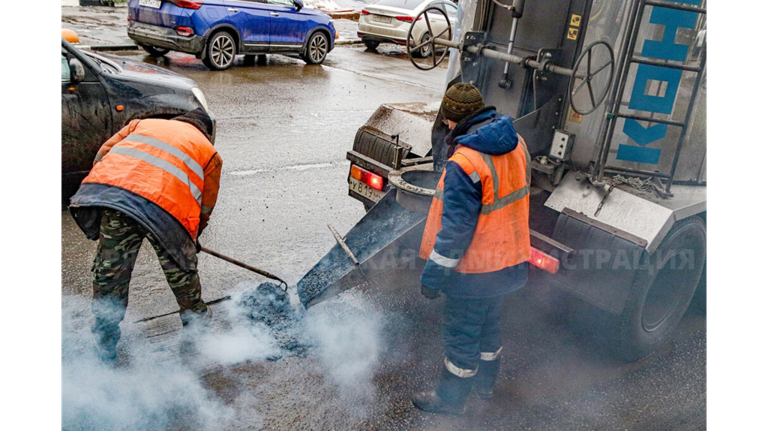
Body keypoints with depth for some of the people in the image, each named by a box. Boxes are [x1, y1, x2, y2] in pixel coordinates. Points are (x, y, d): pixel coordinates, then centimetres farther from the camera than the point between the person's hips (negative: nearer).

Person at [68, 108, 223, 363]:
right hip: (167, 206, -2)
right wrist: (192, 239, 41)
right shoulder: (209, 152, 26)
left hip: (110, 193, 3)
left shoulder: (142, 124, 33)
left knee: (109, 271, 15)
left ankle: (105, 351, 27)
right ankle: (197, 323, 35)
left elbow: (103, 154, 23)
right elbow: (205, 206, 27)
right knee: (181, 271, 18)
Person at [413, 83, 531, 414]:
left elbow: (455, 228, -27)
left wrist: (433, 275, -16)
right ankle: (486, 382, 48)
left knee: (461, 334, 12)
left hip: (476, 269, -8)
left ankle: (450, 398, 32)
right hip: (510, 260, 8)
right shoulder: (516, 144, -3)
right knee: (490, 324, 27)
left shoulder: (464, 163, -29)